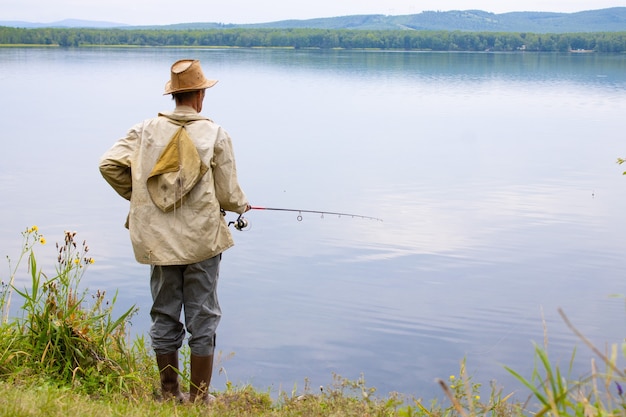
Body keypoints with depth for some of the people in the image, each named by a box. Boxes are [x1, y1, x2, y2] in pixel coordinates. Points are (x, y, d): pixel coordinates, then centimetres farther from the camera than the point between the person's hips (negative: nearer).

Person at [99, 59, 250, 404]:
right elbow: (228, 195, -5)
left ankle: (170, 394, 23)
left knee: (164, 316, 14)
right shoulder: (215, 135, -6)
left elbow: (109, 164, -4)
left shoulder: (146, 130, 2)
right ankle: (199, 398, 12)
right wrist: (241, 205, 18)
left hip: (159, 241, 3)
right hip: (202, 241, -3)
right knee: (202, 320, 5)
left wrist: (137, 197, 11)